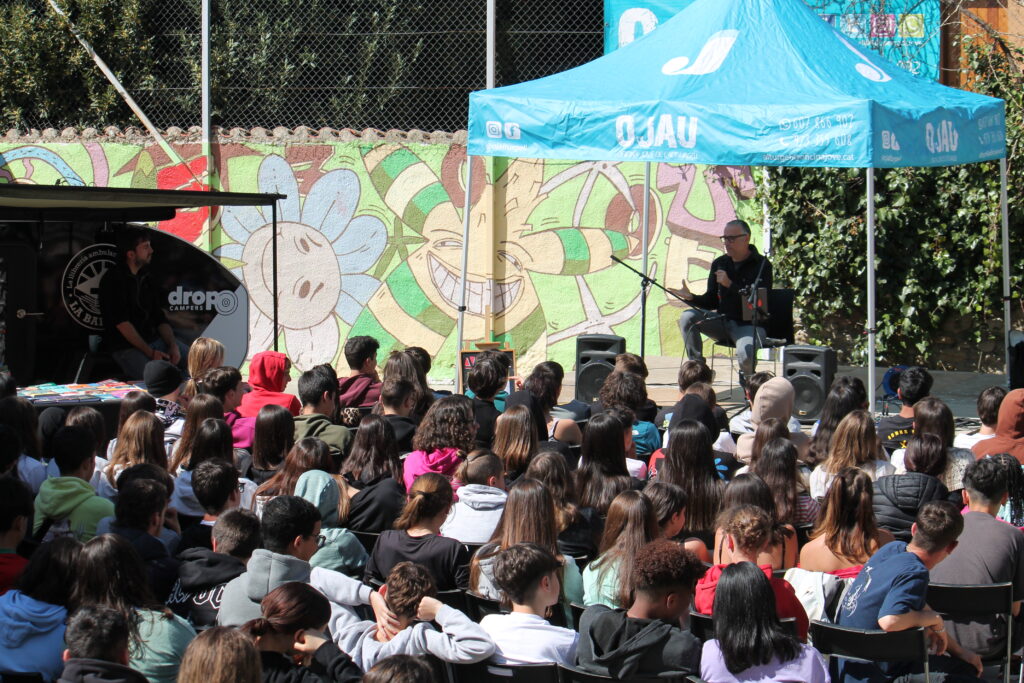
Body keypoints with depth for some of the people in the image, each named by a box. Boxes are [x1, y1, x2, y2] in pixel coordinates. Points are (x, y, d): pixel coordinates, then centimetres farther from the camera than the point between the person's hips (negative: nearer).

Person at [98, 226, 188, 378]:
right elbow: (122, 323, -15)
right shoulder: (112, 280, -9)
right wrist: (150, 352, -19)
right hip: (125, 346, -8)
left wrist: (173, 345, -4)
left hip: (153, 339, 8)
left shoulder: (145, 278, 15)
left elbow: (160, 318, 14)